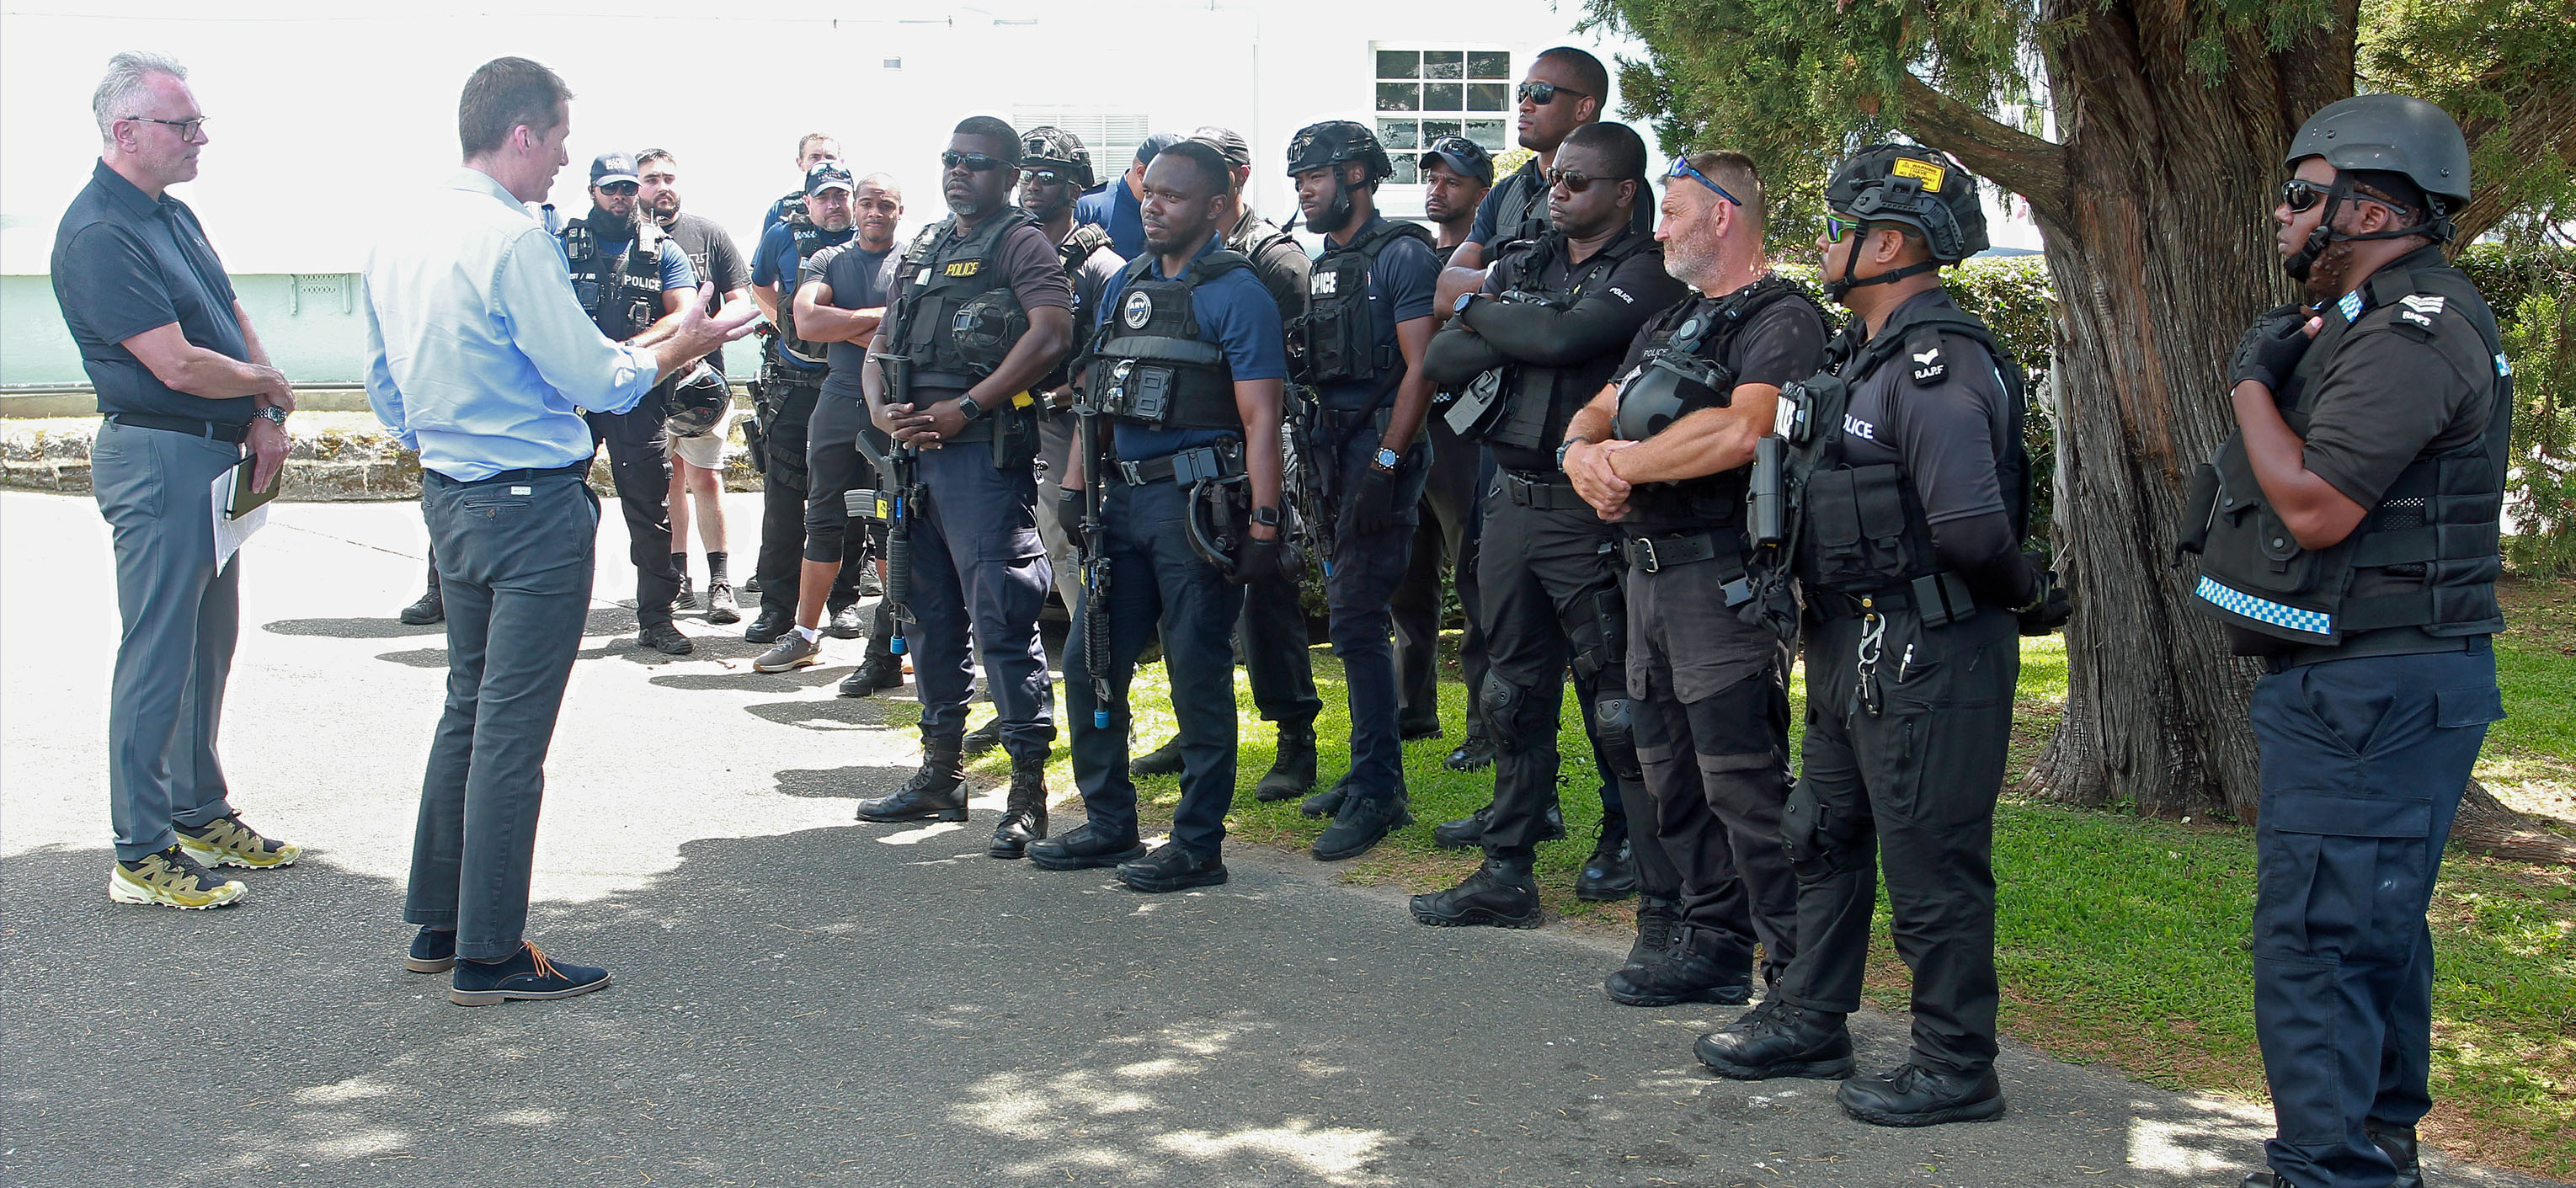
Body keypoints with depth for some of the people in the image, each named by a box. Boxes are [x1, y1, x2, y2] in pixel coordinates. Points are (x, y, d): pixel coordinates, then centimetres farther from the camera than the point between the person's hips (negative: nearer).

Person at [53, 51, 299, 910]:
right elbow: (178, 364, -22)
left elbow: (235, 318, 16)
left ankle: (202, 814, 28)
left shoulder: (173, 215, 14)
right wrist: (265, 383, -4)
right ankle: (143, 854, 2)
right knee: (159, 657, -5)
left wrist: (265, 419, 0)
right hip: (159, 459, -10)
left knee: (209, 645, 16)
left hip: (218, 455, 10)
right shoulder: (98, 235, -16)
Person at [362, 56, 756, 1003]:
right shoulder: (511, 240, -18)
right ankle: (489, 958, 4)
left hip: (449, 497, 9)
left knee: (468, 707, 19)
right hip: (534, 505, -9)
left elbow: (385, 387, 17)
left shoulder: (402, 241, 9)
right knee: (512, 730, -3)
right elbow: (596, 381, -16)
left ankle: (438, 925, 27)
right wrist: (680, 344, 0)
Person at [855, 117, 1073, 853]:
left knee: (1000, 615, -10)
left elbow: (1051, 332, -18)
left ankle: (1028, 788, -6)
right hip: (914, 453, 9)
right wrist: (882, 409, 1)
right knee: (929, 612, 13)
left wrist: (966, 408, -19)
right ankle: (941, 773, 25)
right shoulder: (924, 248, 21)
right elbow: (883, 343, 22)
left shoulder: (1021, 242, -3)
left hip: (984, 452, -8)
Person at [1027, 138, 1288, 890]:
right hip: (1121, 497, 8)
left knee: (1197, 673, -1)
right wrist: (1075, 485, 15)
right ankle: (1108, 825, 24)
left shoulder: (1236, 293, -7)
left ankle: (1198, 844, 9)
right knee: (1090, 663, 10)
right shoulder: (1124, 286, 15)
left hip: (1195, 503, -7)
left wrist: (1263, 524, -18)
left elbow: (1260, 419, -13)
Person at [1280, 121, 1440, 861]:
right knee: (1351, 614, 12)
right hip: (1335, 451, 9)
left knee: (1356, 618, -12)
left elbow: (1420, 367, -15)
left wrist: (1386, 464, -21)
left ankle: (1377, 794, -7)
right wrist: (1321, 458, 14)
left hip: (1382, 452, -9)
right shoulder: (1323, 265, 18)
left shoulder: (1400, 255, -8)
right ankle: (1373, 775, 21)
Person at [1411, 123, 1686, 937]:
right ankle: (1507, 875, 22)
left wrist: (1485, 317, -5)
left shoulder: (1646, 272, -7)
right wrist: (1527, 337, -10)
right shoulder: (1522, 266, 14)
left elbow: (1567, 335, -24)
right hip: (1512, 503, 7)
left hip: (1590, 512, -7)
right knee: (1513, 697, 13)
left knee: (1621, 709, -4)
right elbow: (1442, 362, 5)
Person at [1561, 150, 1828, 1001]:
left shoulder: (1783, 319, -8)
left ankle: (1801, 974, -3)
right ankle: (1705, 948, 23)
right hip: (1649, 573, 9)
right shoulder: (1670, 324, 22)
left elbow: (1741, 430, -25)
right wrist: (1586, 455, -6)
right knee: (1670, 774, 13)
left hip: (1724, 575, -9)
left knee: (1743, 781, -10)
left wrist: (1624, 462, -12)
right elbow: (1592, 419, 19)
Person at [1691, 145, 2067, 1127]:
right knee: (1824, 839, 20)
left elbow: (1971, 524, -30)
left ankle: (1956, 1069, 13)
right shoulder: (1858, 351, 12)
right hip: (1849, 644, 11)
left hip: (1927, 657, -11)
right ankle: (1810, 1024, 35)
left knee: (1932, 864, 0)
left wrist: (2028, 596, -14)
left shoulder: (1939, 363, -21)